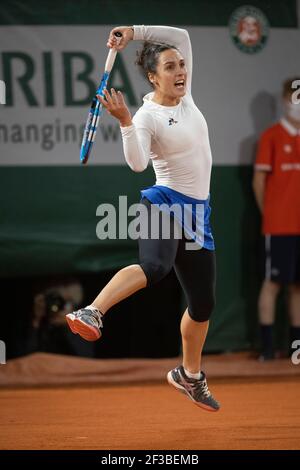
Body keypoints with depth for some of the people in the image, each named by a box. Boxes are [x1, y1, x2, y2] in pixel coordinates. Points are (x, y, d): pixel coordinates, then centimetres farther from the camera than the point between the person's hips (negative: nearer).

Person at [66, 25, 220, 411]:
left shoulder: (184, 96, 8)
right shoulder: (148, 117, -12)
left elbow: (181, 37, 13)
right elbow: (138, 163, -27)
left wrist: (135, 31, 2)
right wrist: (124, 121, -40)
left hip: (196, 213, 7)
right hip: (163, 204, -7)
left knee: (203, 303, 13)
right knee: (155, 266, -40)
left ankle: (190, 375, 31)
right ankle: (92, 313, -51)